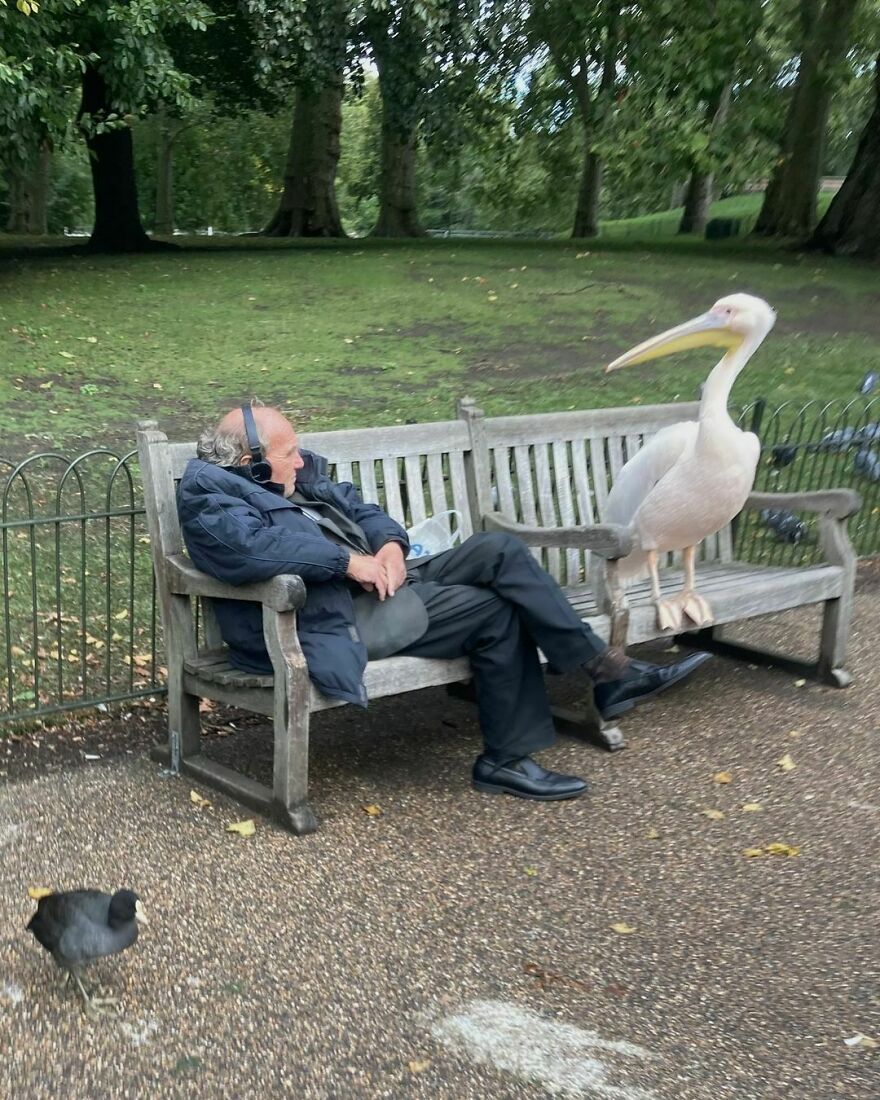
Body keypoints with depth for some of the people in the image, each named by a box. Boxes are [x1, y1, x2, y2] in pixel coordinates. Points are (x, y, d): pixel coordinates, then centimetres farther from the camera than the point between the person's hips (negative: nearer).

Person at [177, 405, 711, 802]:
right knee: (497, 609, -14)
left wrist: (390, 544, -3)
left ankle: (606, 667, -4)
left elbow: (359, 507, 21)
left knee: (499, 550, -6)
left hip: (376, 582, 9)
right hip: (337, 617, -9)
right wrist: (347, 560, -24)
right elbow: (250, 545, -29)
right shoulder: (208, 494, -9)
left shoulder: (298, 476, 18)